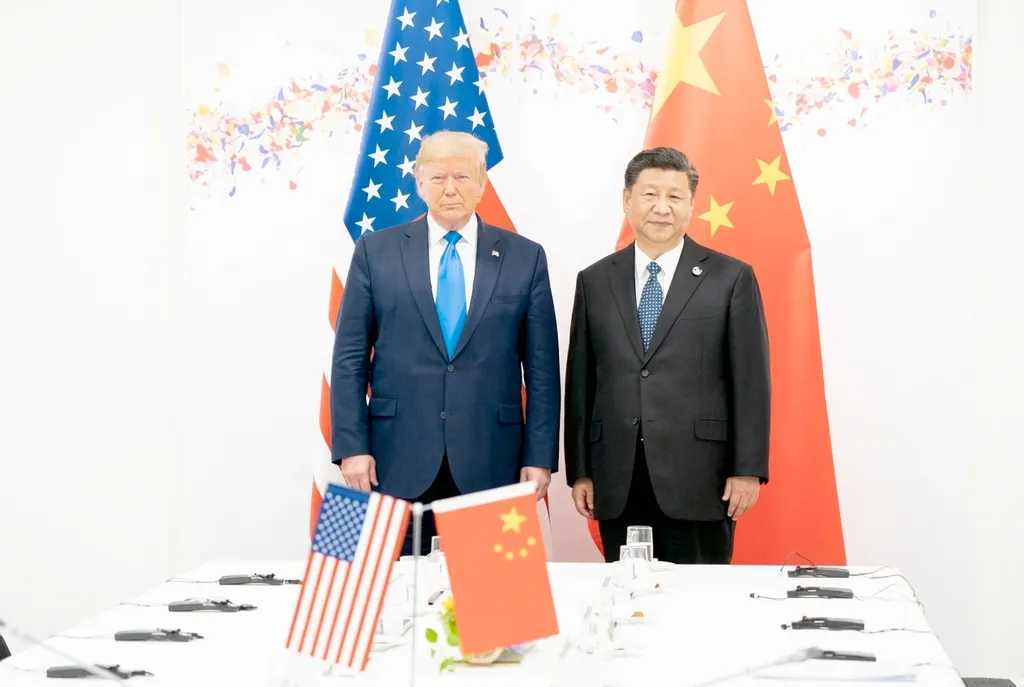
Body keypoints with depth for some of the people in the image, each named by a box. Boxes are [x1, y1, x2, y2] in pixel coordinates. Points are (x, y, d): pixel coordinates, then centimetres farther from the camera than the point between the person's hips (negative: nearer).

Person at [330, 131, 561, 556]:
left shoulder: (525, 258, 5)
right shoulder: (376, 251, 5)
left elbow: (541, 368, 5)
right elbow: (350, 358, 4)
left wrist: (539, 458, 0)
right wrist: (352, 447, -3)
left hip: (489, 466, 0)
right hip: (398, 464, 0)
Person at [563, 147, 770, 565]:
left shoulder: (731, 278, 2)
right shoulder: (595, 281, 10)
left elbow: (750, 380, 0)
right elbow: (580, 379, 9)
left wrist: (748, 469, -5)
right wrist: (579, 470, 6)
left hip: (699, 480, -2)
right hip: (617, 483, 2)